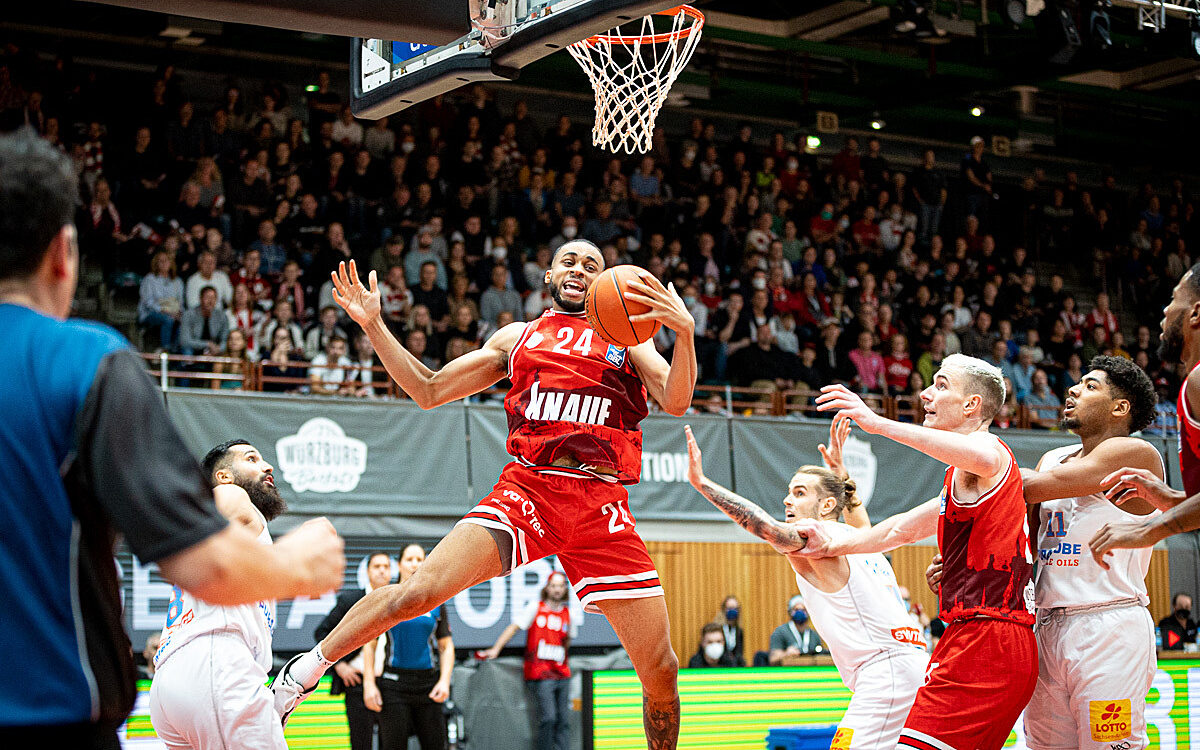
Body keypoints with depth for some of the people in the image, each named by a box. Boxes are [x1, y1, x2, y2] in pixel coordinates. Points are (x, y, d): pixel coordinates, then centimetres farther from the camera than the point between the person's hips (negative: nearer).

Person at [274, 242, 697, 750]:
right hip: (527, 486, 0)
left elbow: (676, 402, 0)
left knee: (660, 670, -5)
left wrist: (684, 331, -18)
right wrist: (373, 325, 13)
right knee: (420, 591, -19)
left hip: (602, 507, 0)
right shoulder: (517, 337, 20)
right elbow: (428, 391, 21)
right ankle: (307, 669, 4)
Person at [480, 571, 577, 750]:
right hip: (541, 673, -5)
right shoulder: (535, 608, 1)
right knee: (548, 717, -14)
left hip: (562, 673, 5)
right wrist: (496, 649, -7)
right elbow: (514, 627, -1)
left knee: (563, 719, 2)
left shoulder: (568, 613, 12)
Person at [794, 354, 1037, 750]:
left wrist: (879, 423, -35)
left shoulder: (990, 447, -6)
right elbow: (902, 529, 38)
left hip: (983, 641, -11)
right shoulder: (964, 480, 26)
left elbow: (983, 458, -33)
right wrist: (833, 547, 35)